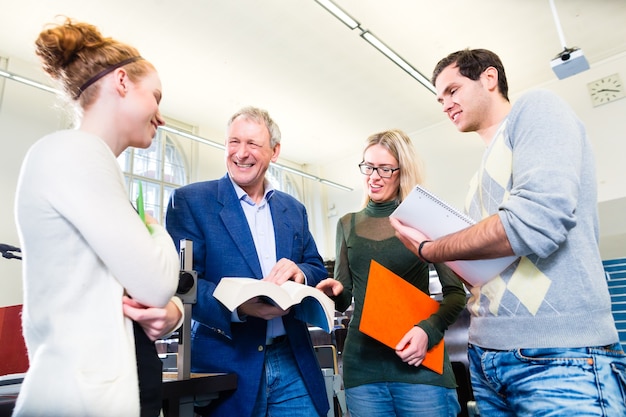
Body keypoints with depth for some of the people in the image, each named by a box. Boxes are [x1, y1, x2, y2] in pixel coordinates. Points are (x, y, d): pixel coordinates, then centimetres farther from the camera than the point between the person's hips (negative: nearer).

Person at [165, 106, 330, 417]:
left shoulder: (294, 210, 9)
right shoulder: (190, 201, -4)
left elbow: (319, 273, 9)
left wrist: (300, 272, -15)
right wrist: (237, 306, -28)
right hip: (227, 365, -3)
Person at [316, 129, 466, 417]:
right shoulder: (347, 224, 9)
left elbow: (455, 293, 1)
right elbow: (344, 300, 11)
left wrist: (429, 329, -16)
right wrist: (335, 292, -12)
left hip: (419, 363, -2)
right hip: (362, 364, 3)